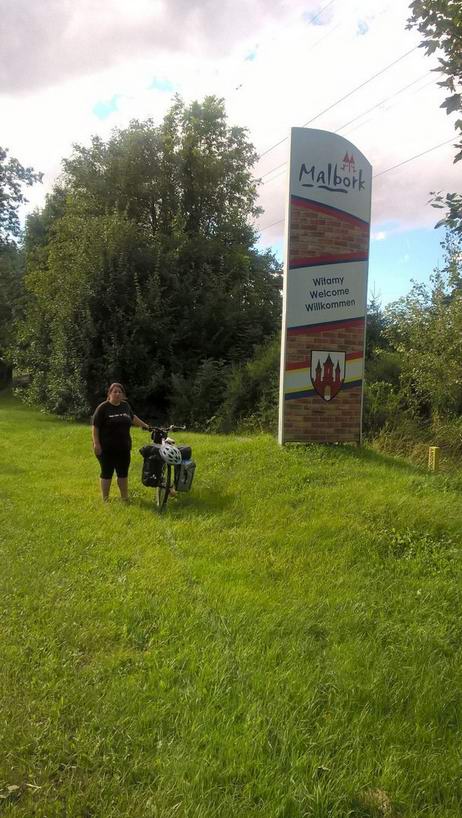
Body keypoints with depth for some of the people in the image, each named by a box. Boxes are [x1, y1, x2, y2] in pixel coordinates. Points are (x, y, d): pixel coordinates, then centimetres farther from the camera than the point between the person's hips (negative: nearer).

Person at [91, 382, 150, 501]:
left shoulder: (126, 406, 7)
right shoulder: (103, 408, -9)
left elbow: (133, 418, 26)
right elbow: (95, 427, -10)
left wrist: (145, 425, 32)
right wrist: (96, 444, -16)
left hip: (123, 448, 5)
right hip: (106, 449, -5)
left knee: (123, 473, 12)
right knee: (106, 474, 4)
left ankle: (125, 497, 24)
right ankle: (105, 499, 15)